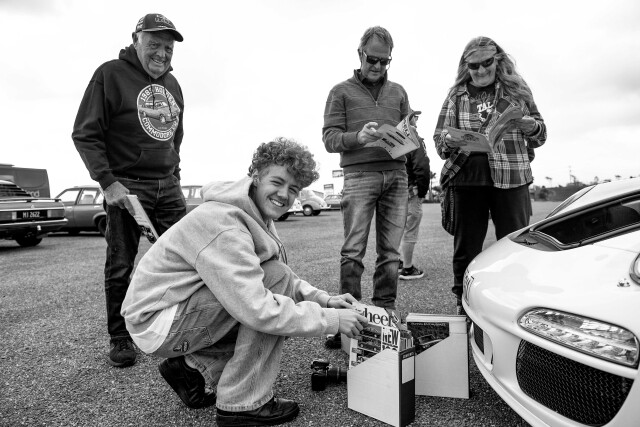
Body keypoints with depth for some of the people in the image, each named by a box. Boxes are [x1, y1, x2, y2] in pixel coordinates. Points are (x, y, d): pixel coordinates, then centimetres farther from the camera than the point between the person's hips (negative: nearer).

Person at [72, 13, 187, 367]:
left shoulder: (172, 84, 16)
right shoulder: (111, 74, -3)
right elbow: (85, 134, -6)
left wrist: (174, 176, 15)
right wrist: (108, 182, -14)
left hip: (168, 188, 5)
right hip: (126, 187, -5)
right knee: (120, 266, 2)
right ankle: (120, 338, 17)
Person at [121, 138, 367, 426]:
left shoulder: (256, 215, 4)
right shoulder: (223, 224, -27)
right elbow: (258, 310, -33)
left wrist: (323, 299, -6)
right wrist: (331, 319, -25)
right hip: (157, 322, -9)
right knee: (275, 278, -21)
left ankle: (194, 368, 11)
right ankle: (242, 403, -11)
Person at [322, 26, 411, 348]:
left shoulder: (398, 92, 21)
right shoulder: (341, 91, 11)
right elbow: (329, 137, 1)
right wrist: (357, 137, -18)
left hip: (396, 174, 3)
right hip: (359, 175, -3)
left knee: (390, 251, 2)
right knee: (353, 251, -6)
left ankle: (385, 314, 10)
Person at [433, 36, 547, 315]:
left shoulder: (517, 90, 13)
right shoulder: (456, 95, 12)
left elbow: (541, 135, 15)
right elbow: (438, 138, 8)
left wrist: (531, 127, -9)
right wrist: (449, 140, -15)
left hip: (510, 177, 0)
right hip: (465, 178, 0)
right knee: (465, 248, 3)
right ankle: (464, 307, 15)